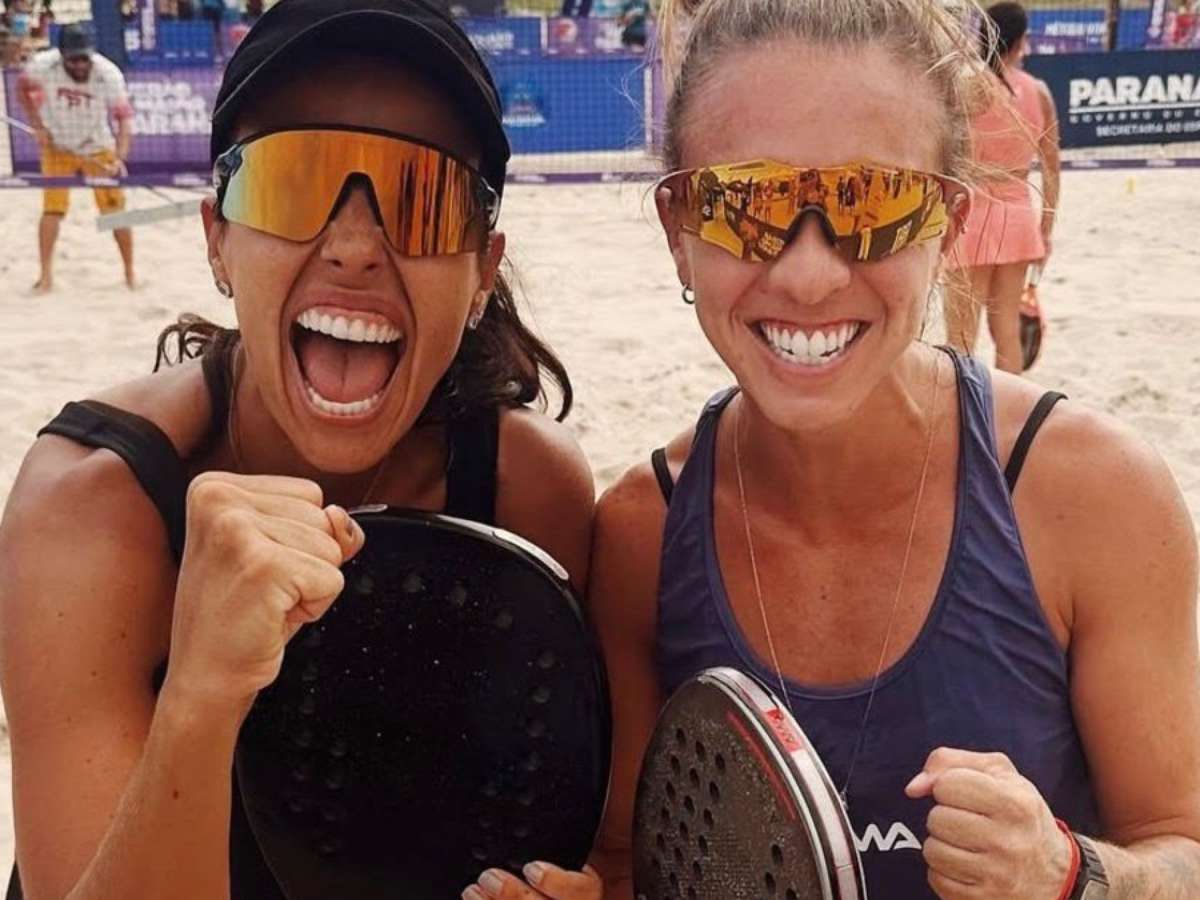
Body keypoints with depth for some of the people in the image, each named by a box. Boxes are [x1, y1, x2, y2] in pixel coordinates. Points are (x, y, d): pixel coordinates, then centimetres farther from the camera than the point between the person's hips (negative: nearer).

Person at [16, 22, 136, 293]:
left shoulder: (108, 73, -25)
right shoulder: (43, 65, -21)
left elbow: (124, 116, -24)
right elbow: (22, 88, 0)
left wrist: (120, 158, -37)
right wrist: (37, 126, -8)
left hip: (98, 149, 0)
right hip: (57, 147, 0)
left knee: (116, 210, -2)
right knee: (52, 208, -9)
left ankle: (130, 272, 12)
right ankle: (46, 276, -2)